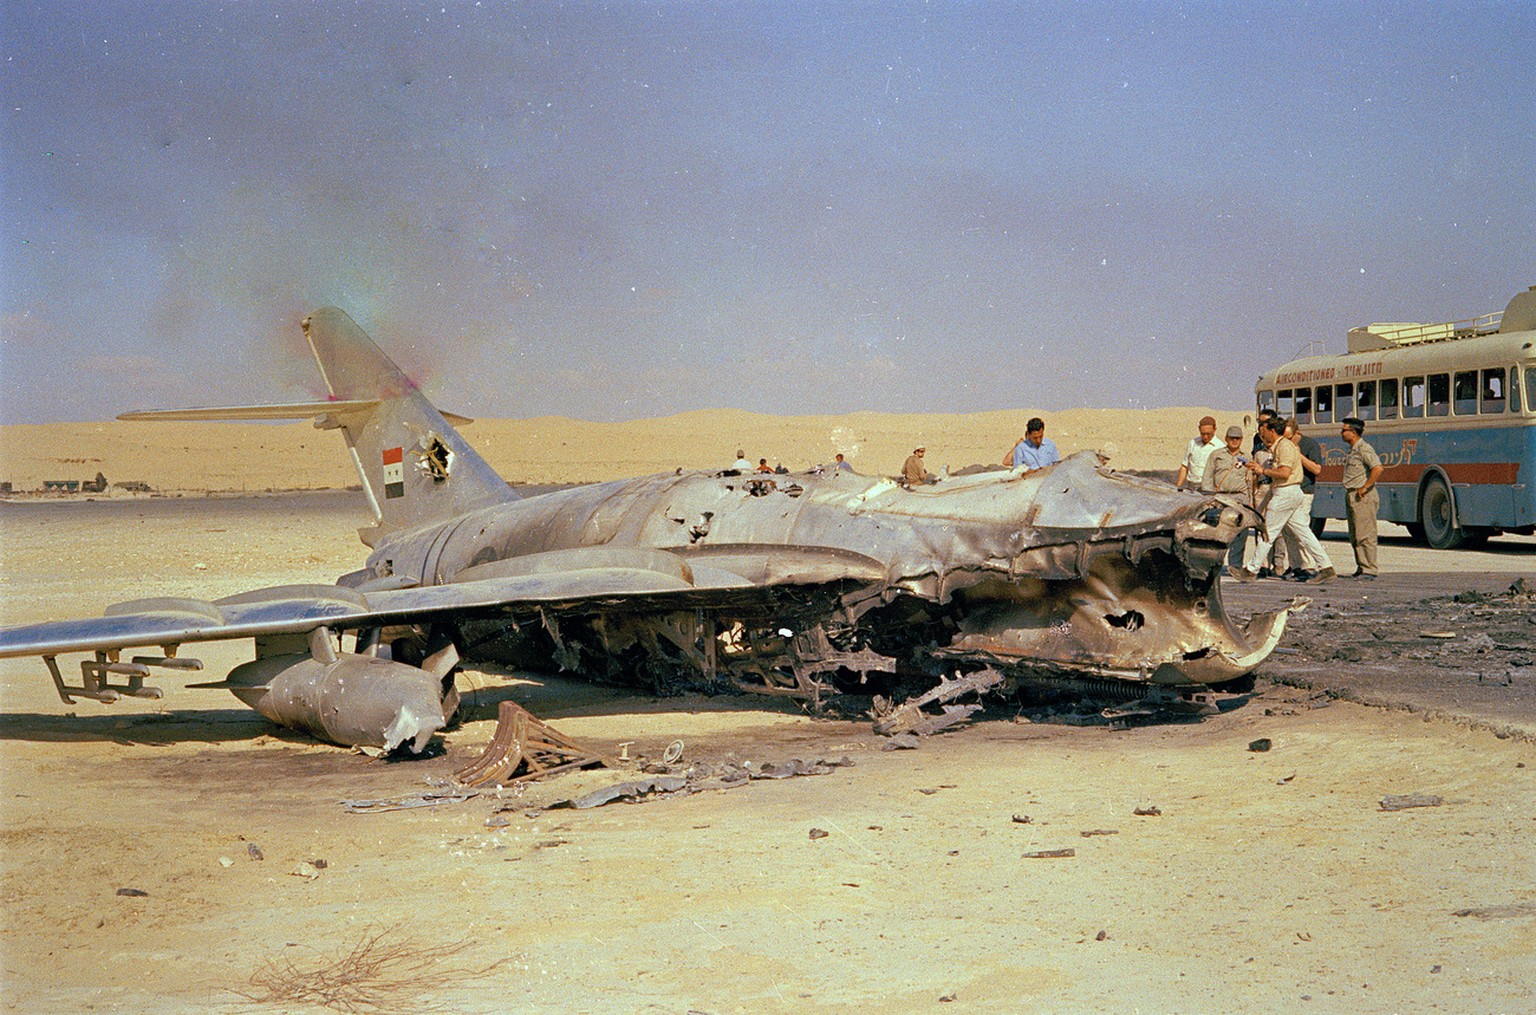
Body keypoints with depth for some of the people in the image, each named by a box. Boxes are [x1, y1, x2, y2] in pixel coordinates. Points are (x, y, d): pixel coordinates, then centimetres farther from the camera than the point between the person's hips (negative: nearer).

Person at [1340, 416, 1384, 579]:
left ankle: (1369, 570, -9)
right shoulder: (1353, 450, 18)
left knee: (1365, 535, -9)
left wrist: (1365, 487, -20)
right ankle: (1361, 568, 15)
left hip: (1363, 497, -10)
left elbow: (1377, 469, -24)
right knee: (1355, 536, 10)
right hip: (1351, 497, 10)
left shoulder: (1364, 449, -12)